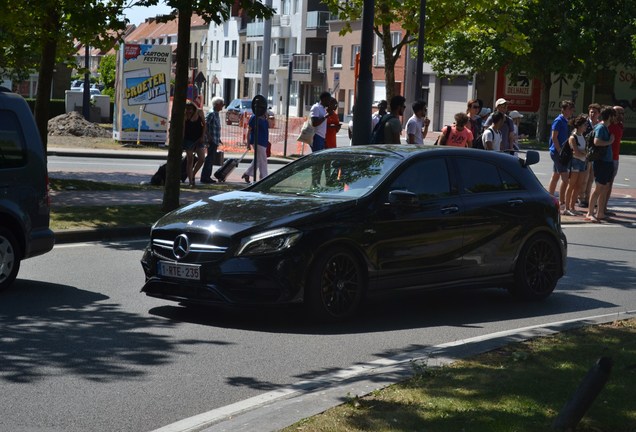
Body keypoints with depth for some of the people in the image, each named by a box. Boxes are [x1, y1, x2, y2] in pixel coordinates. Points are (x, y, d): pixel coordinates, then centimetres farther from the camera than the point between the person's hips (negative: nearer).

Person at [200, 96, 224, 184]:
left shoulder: (216, 114, 17)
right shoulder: (211, 113, -12)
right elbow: (205, 125, -20)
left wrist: (218, 139, 23)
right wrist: (209, 137, -22)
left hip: (215, 140, 10)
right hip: (212, 140, -10)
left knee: (211, 159, 12)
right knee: (210, 158, -8)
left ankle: (207, 176, 17)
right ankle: (204, 177, -6)